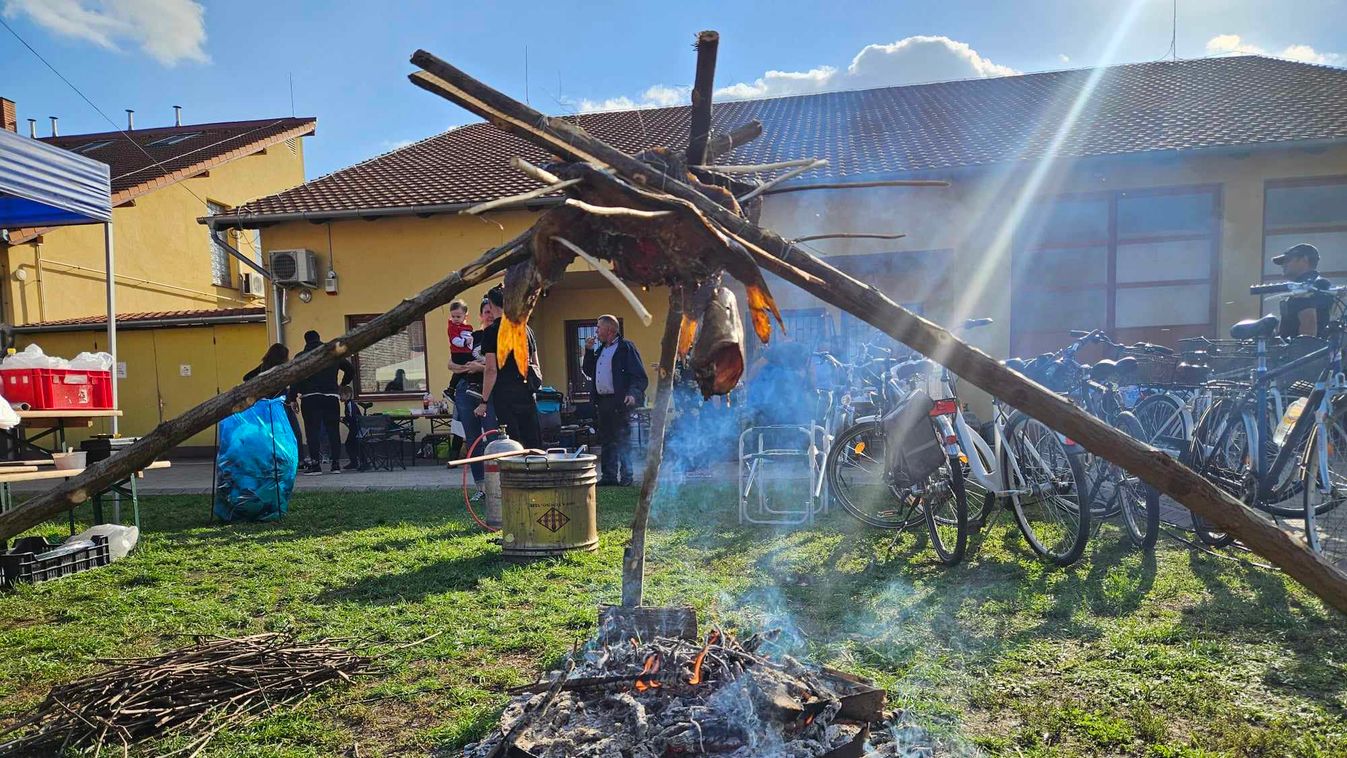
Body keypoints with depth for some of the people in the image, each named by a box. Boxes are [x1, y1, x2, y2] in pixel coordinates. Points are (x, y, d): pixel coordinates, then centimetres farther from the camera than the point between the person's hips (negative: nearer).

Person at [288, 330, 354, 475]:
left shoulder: (301, 357, 5)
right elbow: (351, 369, 15)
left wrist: (293, 398, 2)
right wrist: (342, 385, 28)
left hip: (310, 398, -2)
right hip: (332, 397, 3)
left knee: (312, 431, -1)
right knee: (333, 430, 7)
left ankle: (315, 464, -6)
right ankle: (336, 463, 7)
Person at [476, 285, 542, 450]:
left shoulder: (492, 331, -6)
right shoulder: (527, 329, 12)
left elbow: (491, 370, -11)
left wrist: (484, 402, -7)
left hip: (505, 393, -6)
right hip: (527, 392, 6)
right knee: (533, 442, 9)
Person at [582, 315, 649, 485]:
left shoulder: (626, 347, -4)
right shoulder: (599, 350, 20)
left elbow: (640, 376, -10)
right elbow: (588, 372, 21)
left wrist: (633, 394, -23)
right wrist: (589, 351, 12)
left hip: (620, 401, -8)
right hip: (602, 401, 8)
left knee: (623, 439, -4)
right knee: (607, 440, 9)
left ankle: (626, 476, 2)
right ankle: (609, 476, 15)